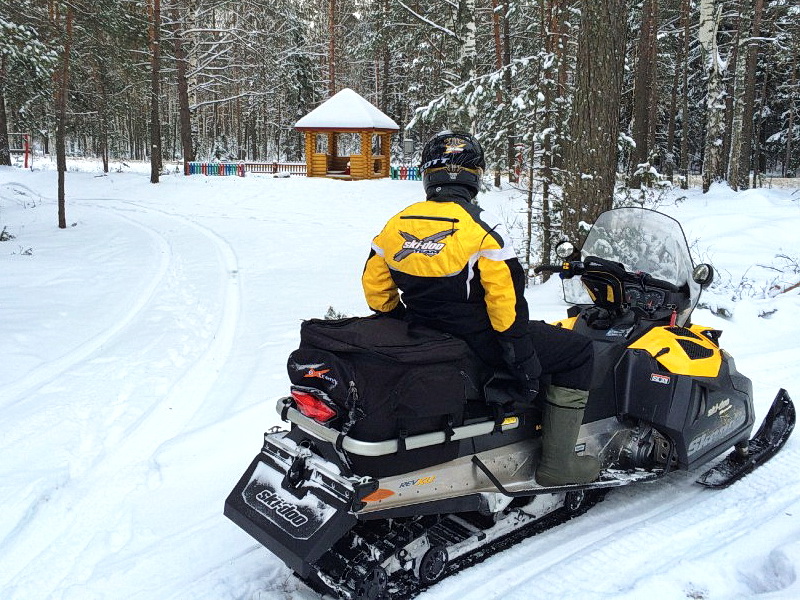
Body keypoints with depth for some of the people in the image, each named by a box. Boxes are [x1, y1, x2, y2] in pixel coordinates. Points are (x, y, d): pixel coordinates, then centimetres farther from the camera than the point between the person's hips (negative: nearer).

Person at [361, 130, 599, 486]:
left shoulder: (396, 225, 0)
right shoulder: (481, 227, -18)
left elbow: (375, 289, 5)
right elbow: (506, 299, -19)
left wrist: (408, 325, 18)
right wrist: (524, 359, -10)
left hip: (421, 335, 7)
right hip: (477, 342, -7)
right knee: (578, 352, 7)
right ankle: (557, 463, 9)